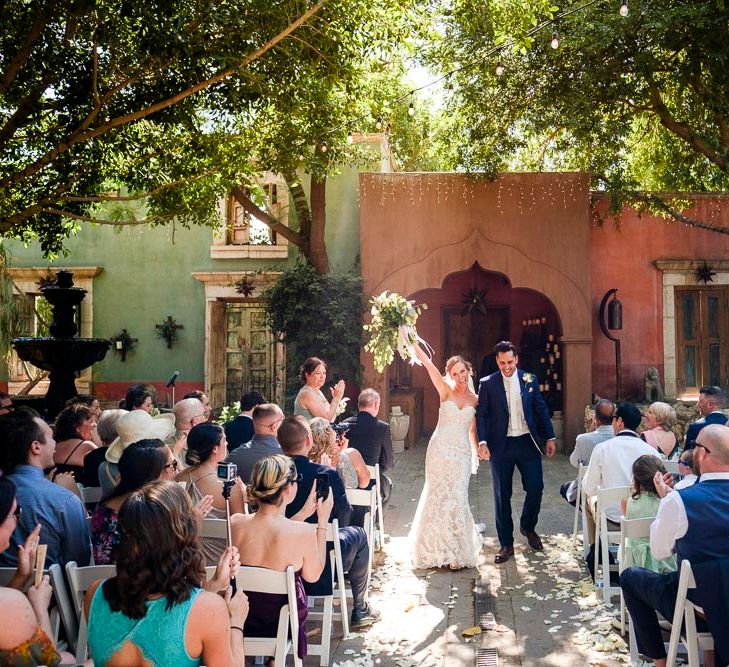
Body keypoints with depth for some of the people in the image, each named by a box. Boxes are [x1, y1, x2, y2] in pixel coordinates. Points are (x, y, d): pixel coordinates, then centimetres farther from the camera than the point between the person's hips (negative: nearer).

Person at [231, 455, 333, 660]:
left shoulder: (235, 522, -19)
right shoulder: (304, 532, -28)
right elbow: (313, 576, -8)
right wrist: (322, 521, -7)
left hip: (240, 619, 3)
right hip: (281, 623, -3)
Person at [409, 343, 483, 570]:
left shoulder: (475, 399, 8)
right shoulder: (445, 391, 0)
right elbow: (428, 364, -11)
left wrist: (477, 452, 15)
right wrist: (413, 343, -19)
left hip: (462, 453, 1)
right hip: (440, 449, -1)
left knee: (457, 498, -1)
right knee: (437, 496, 4)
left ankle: (458, 551, 14)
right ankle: (438, 549, 19)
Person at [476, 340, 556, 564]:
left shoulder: (530, 380, 5)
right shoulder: (487, 384, -2)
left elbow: (541, 409, 8)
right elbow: (481, 414, -3)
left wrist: (550, 438, 4)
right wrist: (482, 442, -15)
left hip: (528, 443, 2)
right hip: (501, 445, -1)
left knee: (536, 488, 2)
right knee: (502, 495, 4)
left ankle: (528, 527, 31)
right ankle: (506, 544, 16)